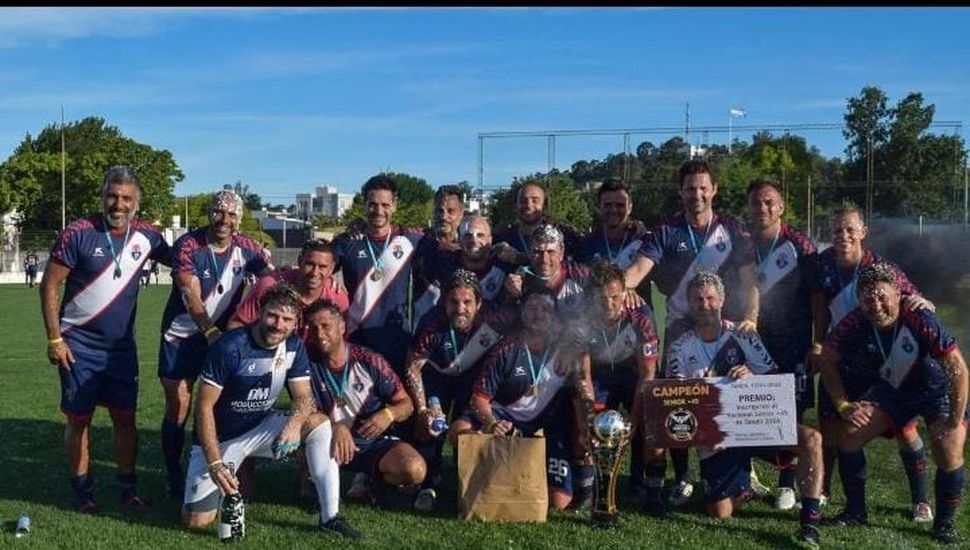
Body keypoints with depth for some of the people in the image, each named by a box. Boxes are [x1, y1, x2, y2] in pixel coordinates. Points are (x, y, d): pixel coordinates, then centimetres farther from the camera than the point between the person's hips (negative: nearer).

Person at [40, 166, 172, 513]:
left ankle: (128, 488, 20)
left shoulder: (146, 237, -1)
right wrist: (54, 339, -11)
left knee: (125, 417, 7)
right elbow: (50, 286, -8)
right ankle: (83, 491, 18)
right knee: (79, 419, 5)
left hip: (121, 346, 3)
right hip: (79, 346, -3)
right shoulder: (78, 234, -12)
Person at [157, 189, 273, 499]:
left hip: (223, 336, 3)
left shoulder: (245, 249, -3)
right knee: (178, 407, -3)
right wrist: (211, 332, -39)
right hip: (181, 336, -3)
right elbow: (191, 294, -26)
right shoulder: (188, 246, -16)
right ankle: (173, 476, 13)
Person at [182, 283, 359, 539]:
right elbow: (205, 406, -20)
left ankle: (330, 517, -17)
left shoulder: (294, 346, -7)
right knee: (196, 520, -14)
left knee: (321, 423, -19)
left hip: (261, 428, 4)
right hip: (220, 437, -4)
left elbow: (304, 397, -7)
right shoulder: (229, 347, -23)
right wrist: (214, 463, -27)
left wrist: (294, 423, -32)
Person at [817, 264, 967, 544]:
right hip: (891, 389, 4)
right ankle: (856, 511, 9)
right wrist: (843, 405, -10)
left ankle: (945, 522, 3)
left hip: (937, 389, -4)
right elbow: (826, 360, -7)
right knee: (849, 434, -10)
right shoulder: (854, 324, -22)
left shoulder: (921, 321, -34)